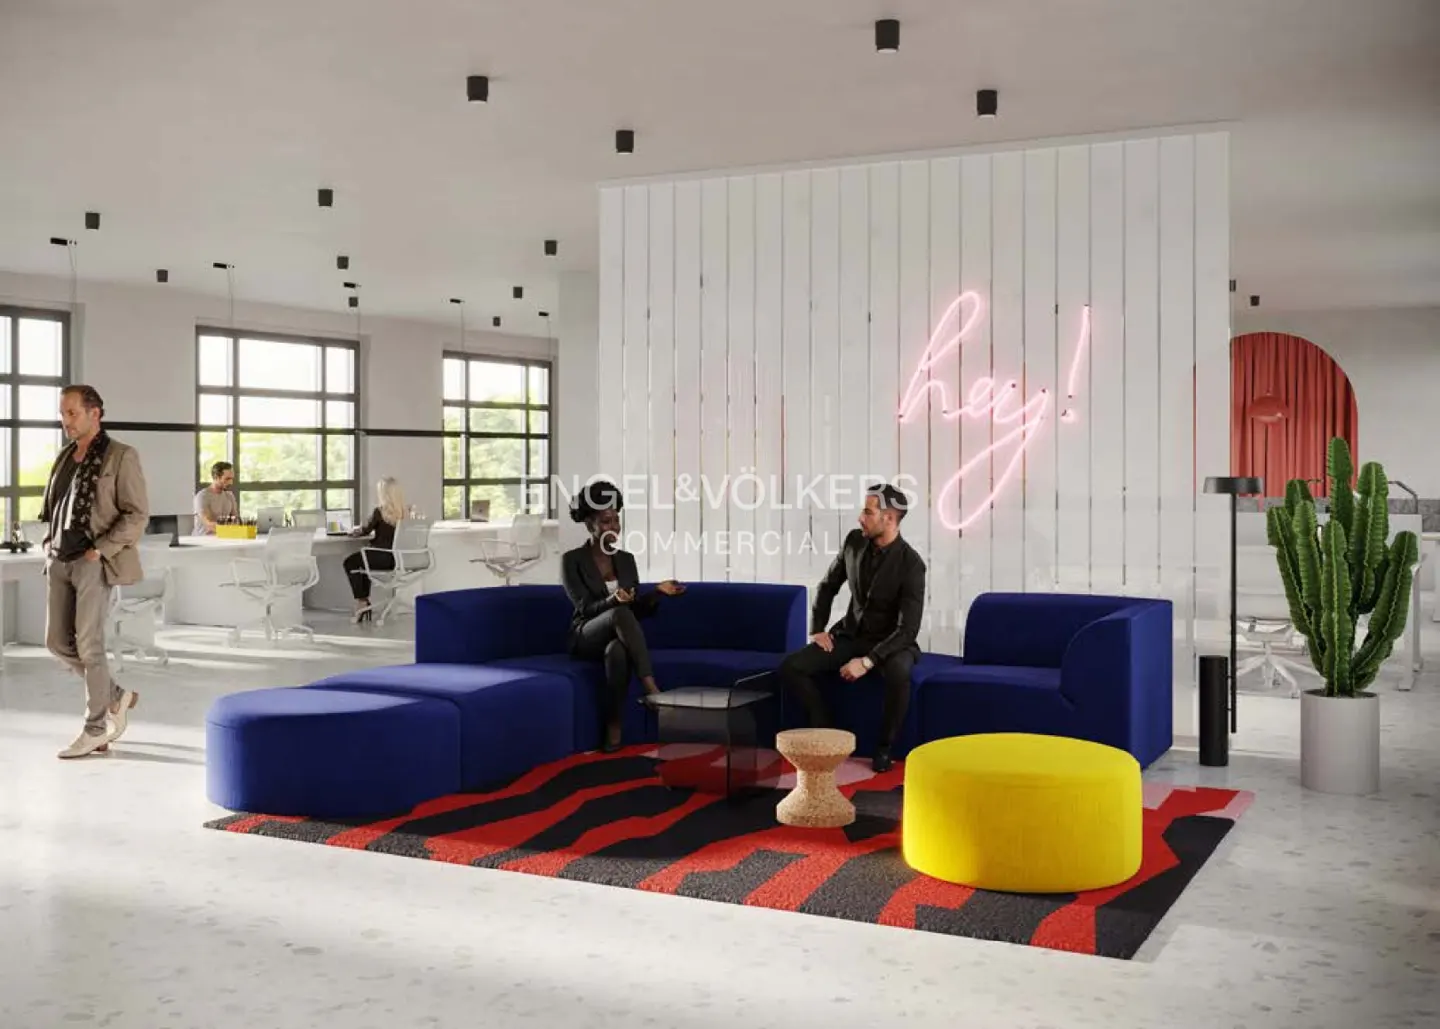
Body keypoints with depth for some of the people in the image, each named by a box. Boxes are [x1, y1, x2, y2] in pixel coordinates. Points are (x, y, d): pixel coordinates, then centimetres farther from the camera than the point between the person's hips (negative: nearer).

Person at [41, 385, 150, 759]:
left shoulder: (121, 456, -6)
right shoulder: (65, 457, 14)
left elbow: (137, 514, -10)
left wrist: (99, 549, -16)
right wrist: (50, 545, 10)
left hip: (95, 562, -7)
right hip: (60, 562, 7)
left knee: (88, 645, -6)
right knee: (57, 641, 6)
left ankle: (96, 729, 6)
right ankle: (116, 696, 24)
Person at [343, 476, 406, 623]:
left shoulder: (380, 511, -16)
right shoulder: (403, 510, 2)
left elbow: (364, 531, 0)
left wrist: (353, 531, 20)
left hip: (384, 558, -7)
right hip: (398, 558, 7)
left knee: (349, 563, 18)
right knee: (362, 559, 32)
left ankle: (362, 602, 18)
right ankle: (365, 601, 32)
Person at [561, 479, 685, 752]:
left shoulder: (626, 559, 11)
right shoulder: (572, 560, -4)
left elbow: (638, 610, 9)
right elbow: (585, 609, -13)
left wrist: (657, 592, -11)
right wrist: (613, 600, -34)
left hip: (619, 638, 3)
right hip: (587, 638, -3)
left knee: (617, 652, -39)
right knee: (620, 614, -39)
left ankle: (613, 727, -34)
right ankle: (650, 687, -43)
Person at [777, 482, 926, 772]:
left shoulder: (911, 564, -21)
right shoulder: (855, 541, -5)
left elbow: (908, 629, -24)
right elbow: (827, 586, 11)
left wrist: (867, 661, -31)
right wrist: (817, 629, -1)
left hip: (891, 643, -5)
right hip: (851, 635, 5)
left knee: (898, 674, -41)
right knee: (790, 667, -17)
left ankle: (885, 748, -17)